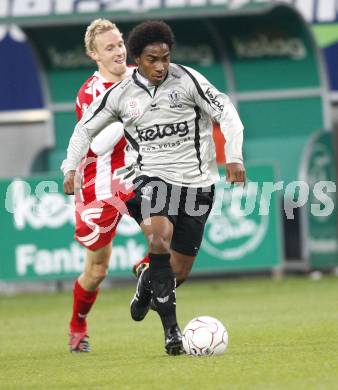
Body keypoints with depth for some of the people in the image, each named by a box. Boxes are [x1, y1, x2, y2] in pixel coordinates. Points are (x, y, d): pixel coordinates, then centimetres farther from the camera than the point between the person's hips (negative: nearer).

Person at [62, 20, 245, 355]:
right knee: (160, 237, -31)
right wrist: (71, 167, 2)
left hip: (197, 181, 1)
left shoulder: (187, 79, -7)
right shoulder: (121, 94, 0)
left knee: (182, 265, 3)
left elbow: (226, 113, -4)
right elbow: (86, 127, 13)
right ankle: (171, 328, -25)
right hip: (152, 178, -1)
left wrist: (234, 157, -15)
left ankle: (147, 282, 42)